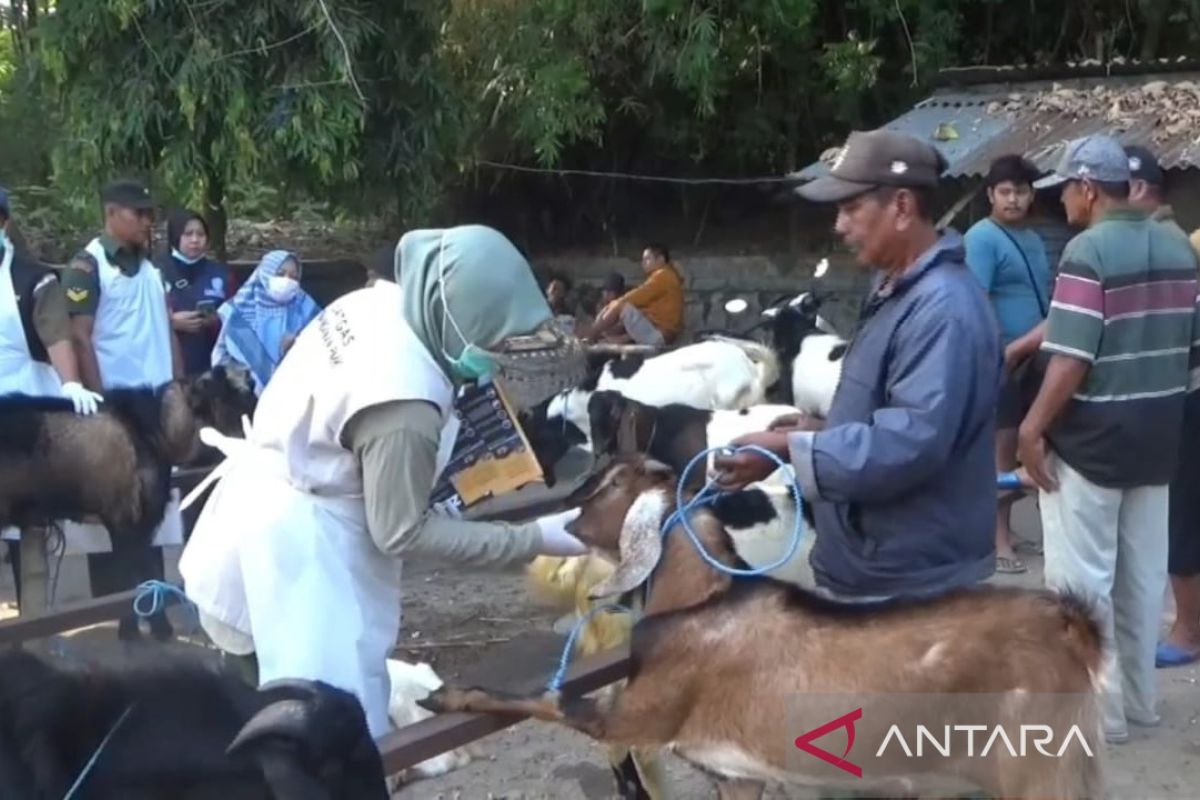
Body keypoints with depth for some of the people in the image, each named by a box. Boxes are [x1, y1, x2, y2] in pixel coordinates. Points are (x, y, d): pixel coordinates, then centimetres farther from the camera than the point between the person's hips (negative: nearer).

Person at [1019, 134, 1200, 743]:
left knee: (1082, 577, 1)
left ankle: (1098, 709, 6)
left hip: (1092, 436, -8)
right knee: (1143, 571, 15)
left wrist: (1033, 427, -15)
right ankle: (1137, 697, 26)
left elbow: (1073, 357, -22)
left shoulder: (1088, 251, -17)